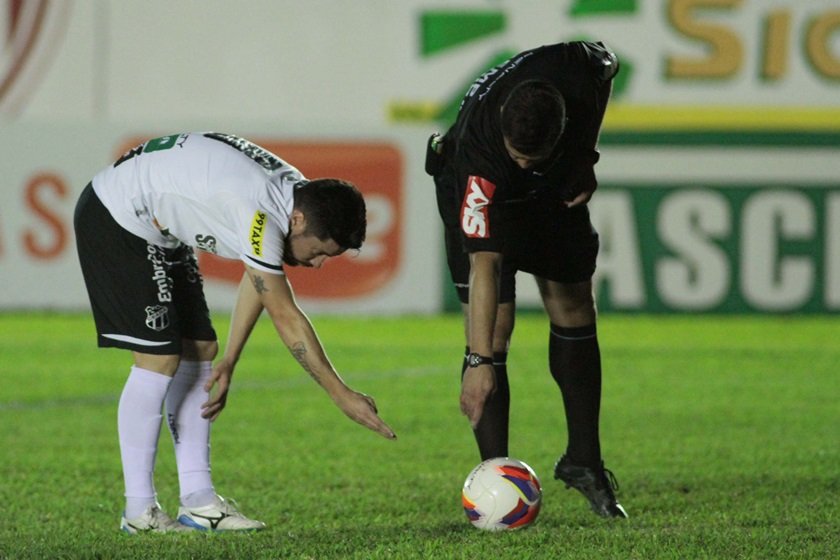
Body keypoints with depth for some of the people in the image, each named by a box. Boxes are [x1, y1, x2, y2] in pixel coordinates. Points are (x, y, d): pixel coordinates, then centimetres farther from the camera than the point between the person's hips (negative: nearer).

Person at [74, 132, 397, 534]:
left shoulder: (296, 193, -4)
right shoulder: (258, 214, -33)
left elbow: (258, 279, 8)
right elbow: (286, 318, -28)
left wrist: (228, 362, 5)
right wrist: (342, 396, -23)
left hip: (159, 233, 10)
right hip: (113, 218, -10)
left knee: (200, 351, 4)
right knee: (159, 359, -14)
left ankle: (198, 502, 5)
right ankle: (139, 512, -8)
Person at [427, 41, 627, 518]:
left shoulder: (579, 74, -37)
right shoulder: (477, 150, -44)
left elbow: (608, 65, -7)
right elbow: (484, 265, -43)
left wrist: (586, 158, -9)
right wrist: (479, 362, -45)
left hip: (558, 187, 4)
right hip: (483, 193, -4)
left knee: (574, 308, 9)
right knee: (493, 330, -15)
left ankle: (584, 461, 22)